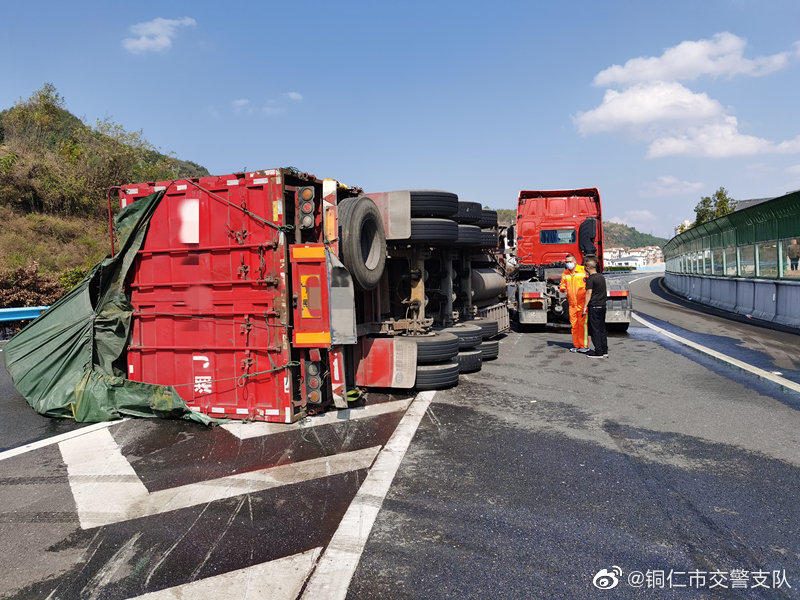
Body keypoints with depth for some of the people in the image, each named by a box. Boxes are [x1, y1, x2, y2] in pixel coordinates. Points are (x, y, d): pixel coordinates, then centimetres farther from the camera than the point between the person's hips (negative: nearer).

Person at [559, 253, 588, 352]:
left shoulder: (583, 270, -3)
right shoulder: (565, 273, 10)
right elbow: (563, 286, 15)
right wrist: (562, 288, -6)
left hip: (582, 303, -5)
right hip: (572, 304, 5)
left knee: (582, 324, -6)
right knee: (574, 325, 6)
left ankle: (584, 346, 1)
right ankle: (576, 345, 15)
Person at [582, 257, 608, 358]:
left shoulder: (590, 279, -12)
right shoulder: (602, 277, 12)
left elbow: (589, 293, -16)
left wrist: (585, 306, -14)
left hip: (594, 306, -8)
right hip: (602, 305, 8)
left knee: (594, 330, -2)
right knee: (602, 329, 12)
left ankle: (598, 352, -2)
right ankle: (605, 351, 14)